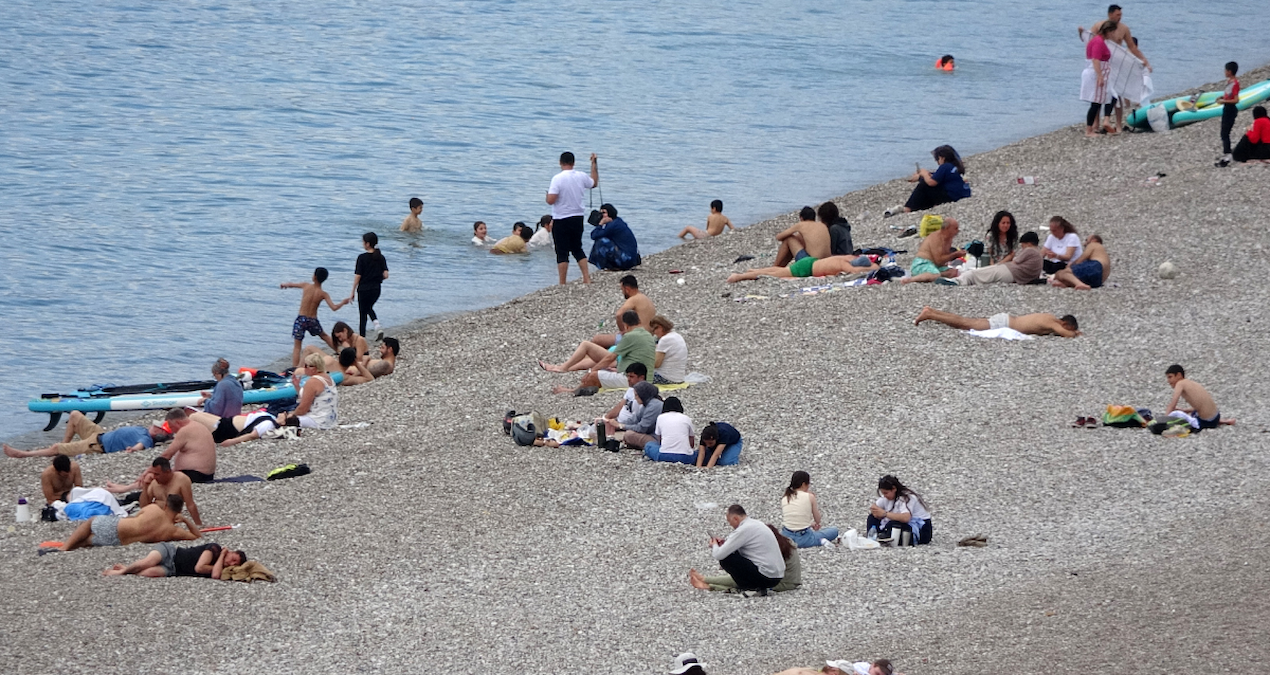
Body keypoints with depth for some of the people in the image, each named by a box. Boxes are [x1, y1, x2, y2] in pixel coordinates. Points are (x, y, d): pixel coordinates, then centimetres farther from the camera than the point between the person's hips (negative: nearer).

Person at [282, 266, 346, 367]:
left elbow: (291, 285, 12)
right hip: (313, 320, 2)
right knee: (324, 336, 29)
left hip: (301, 319, -2)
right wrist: (343, 303, 6)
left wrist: (284, 285, 35)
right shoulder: (323, 294, -6)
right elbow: (334, 308, -14)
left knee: (297, 346, 0)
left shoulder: (306, 286, -5)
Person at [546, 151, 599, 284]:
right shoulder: (581, 177, -1)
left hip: (561, 220, -5)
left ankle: (562, 284, 3)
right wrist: (594, 164, 30)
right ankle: (587, 278, 12)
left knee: (562, 253, 1)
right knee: (578, 249, 18)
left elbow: (551, 200, -21)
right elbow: (594, 183, 21)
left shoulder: (557, 178, -17)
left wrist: (548, 194, 2)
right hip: (577, 218, 5)